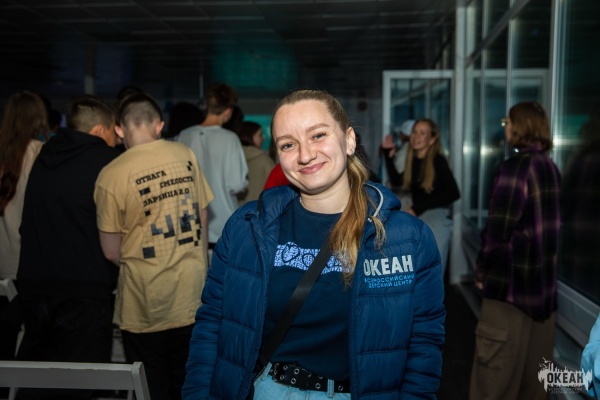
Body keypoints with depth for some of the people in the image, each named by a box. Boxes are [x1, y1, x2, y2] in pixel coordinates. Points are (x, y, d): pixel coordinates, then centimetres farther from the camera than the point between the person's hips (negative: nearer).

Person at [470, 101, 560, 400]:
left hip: (513, 277, -8)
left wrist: (482, 270, -4)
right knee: (534, 365, 17)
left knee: (497, 371, 1)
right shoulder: (550, 167, 8)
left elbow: (499, 228, -17)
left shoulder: (515, 166, -14)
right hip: (544, 278, 8)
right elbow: (546, 224, 11)